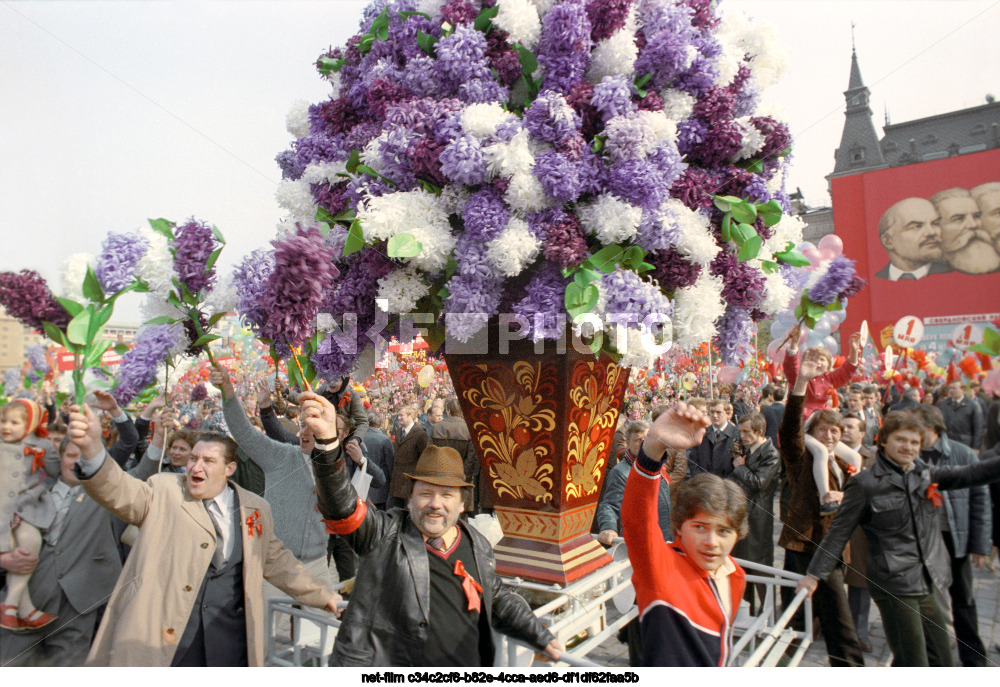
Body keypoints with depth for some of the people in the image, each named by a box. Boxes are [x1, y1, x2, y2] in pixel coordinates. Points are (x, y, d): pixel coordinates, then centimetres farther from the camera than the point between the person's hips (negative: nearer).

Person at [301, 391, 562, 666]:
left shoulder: (478, 546, 9)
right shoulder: (385, 534, -6)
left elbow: (498, 601, 22)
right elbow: (341, 505, -21)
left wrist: (542, 638, 18)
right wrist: (327, 440, -36)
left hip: (469, 665, 5)